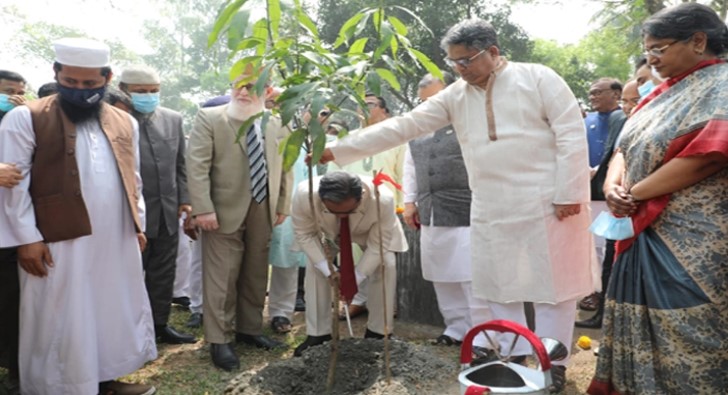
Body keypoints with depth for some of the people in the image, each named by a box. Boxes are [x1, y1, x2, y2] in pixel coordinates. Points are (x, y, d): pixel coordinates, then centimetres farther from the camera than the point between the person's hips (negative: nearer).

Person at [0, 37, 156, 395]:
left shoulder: (124, 123, 11)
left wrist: (138, 226, 12)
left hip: (117, 240, 5)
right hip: (60, 242, -5)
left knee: (116, 312, 14)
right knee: (62, 321, 5)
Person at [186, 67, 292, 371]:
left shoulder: (275, 124, 11)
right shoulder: (209, 118, -3)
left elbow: (283, 167, 15)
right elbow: (197, 165, -10)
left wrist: (282, 205, 9)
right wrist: (203, 208, -18)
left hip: (263, 211, 5)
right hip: (225, 210, -5)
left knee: (256, 275, 14)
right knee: (222, 277, 0)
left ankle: (249, 329, 28)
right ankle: (220, 340, 11)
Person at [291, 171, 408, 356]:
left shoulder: (383, 199, -44)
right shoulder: (304, 195, -41)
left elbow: (377, 245, -28)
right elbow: (304, 234, -23)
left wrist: (356, 279, -28)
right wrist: (328, 270, -29)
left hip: (372, 232, -1)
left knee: (386, 265, -18)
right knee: (315, 267, -13)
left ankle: (378, 332, 0)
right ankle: (318, 334, 3)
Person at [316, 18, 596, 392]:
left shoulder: (538, 78, -3)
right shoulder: (456, 95, 6)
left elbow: (572, 134, -7)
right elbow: (403, 126, 2)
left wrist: (569, 193, -13)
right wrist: (336, 150, -4)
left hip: (546, 204, -4)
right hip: (492, 211, 4)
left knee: (552, 284, 5)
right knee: (500, 286, 10)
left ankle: (554, 363, 21)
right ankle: (515, 356, 27)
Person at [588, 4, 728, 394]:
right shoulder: (663, 94, 16)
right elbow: (626, 148, 13)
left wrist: (633, 194, -13)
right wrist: (613, 186, -9)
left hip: (691, 240, -8)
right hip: (645, 232, 8)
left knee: (684, 336, -1)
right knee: (645, 326, 15)